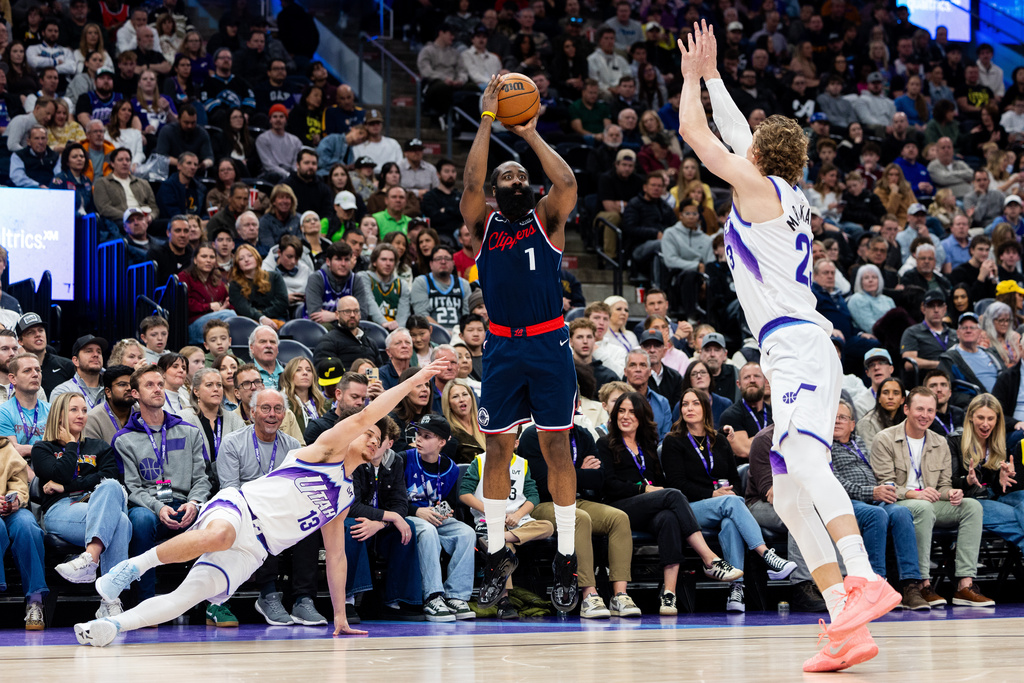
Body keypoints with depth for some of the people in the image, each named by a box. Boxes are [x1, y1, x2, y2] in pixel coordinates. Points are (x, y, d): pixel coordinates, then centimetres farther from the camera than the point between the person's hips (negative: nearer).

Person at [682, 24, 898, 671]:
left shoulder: (758, 187, -1)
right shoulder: (791, 198, 22)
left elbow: (696, 132, 3)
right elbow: (738, 133, 37)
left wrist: (693, 76, 19)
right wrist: (712, 74, 43)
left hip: (798, 347, -9)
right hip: (796, 353, 9)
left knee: (803, 460, -29)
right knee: (791, 498, 4)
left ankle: (865, 580, -46)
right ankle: (850, 630, -4)